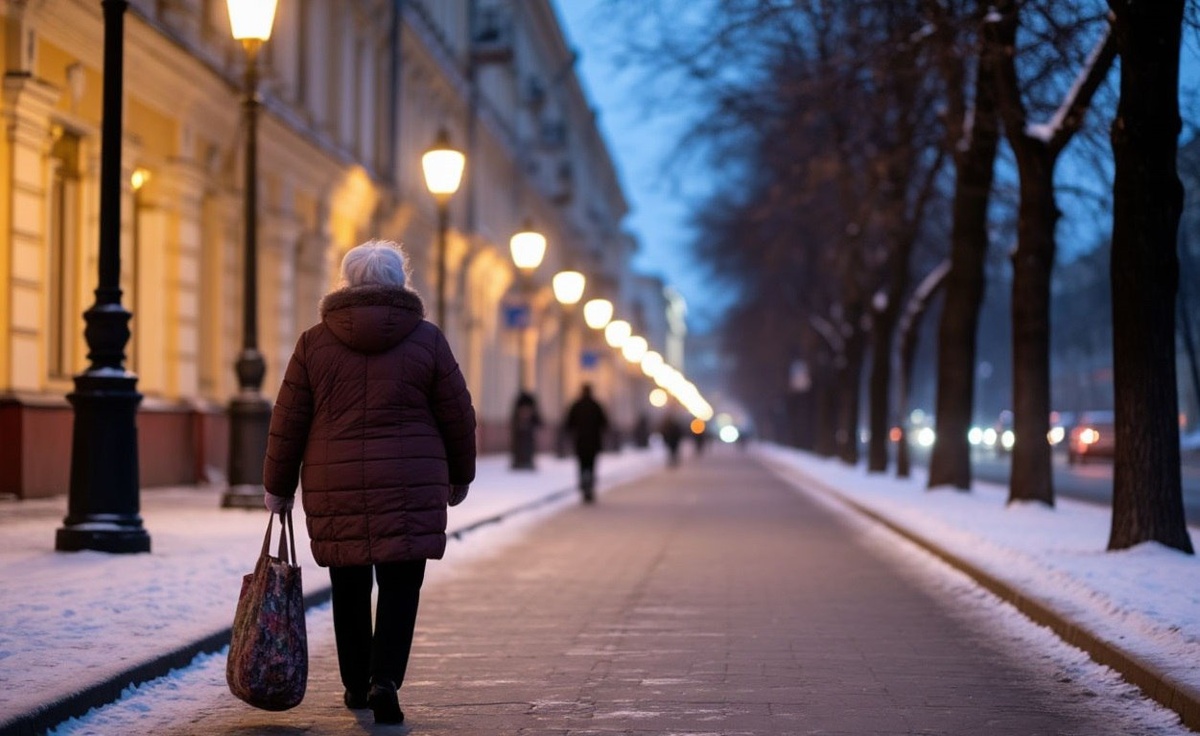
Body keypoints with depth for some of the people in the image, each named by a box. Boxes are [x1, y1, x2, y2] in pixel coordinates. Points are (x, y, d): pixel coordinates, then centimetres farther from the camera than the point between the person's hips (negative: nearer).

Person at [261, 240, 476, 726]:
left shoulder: (315, 341, 3)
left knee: (349, 586, 13)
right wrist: (459, 478, 19)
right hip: (411, 486, -1)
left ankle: (356, 686, 22)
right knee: (400, 585, 1)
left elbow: (288, 423, 4)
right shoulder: (426, 339, 2)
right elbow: (458, 417, 5)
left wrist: (277, 488, 14)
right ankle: (385, 678, -16)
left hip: (334, 486, 2)